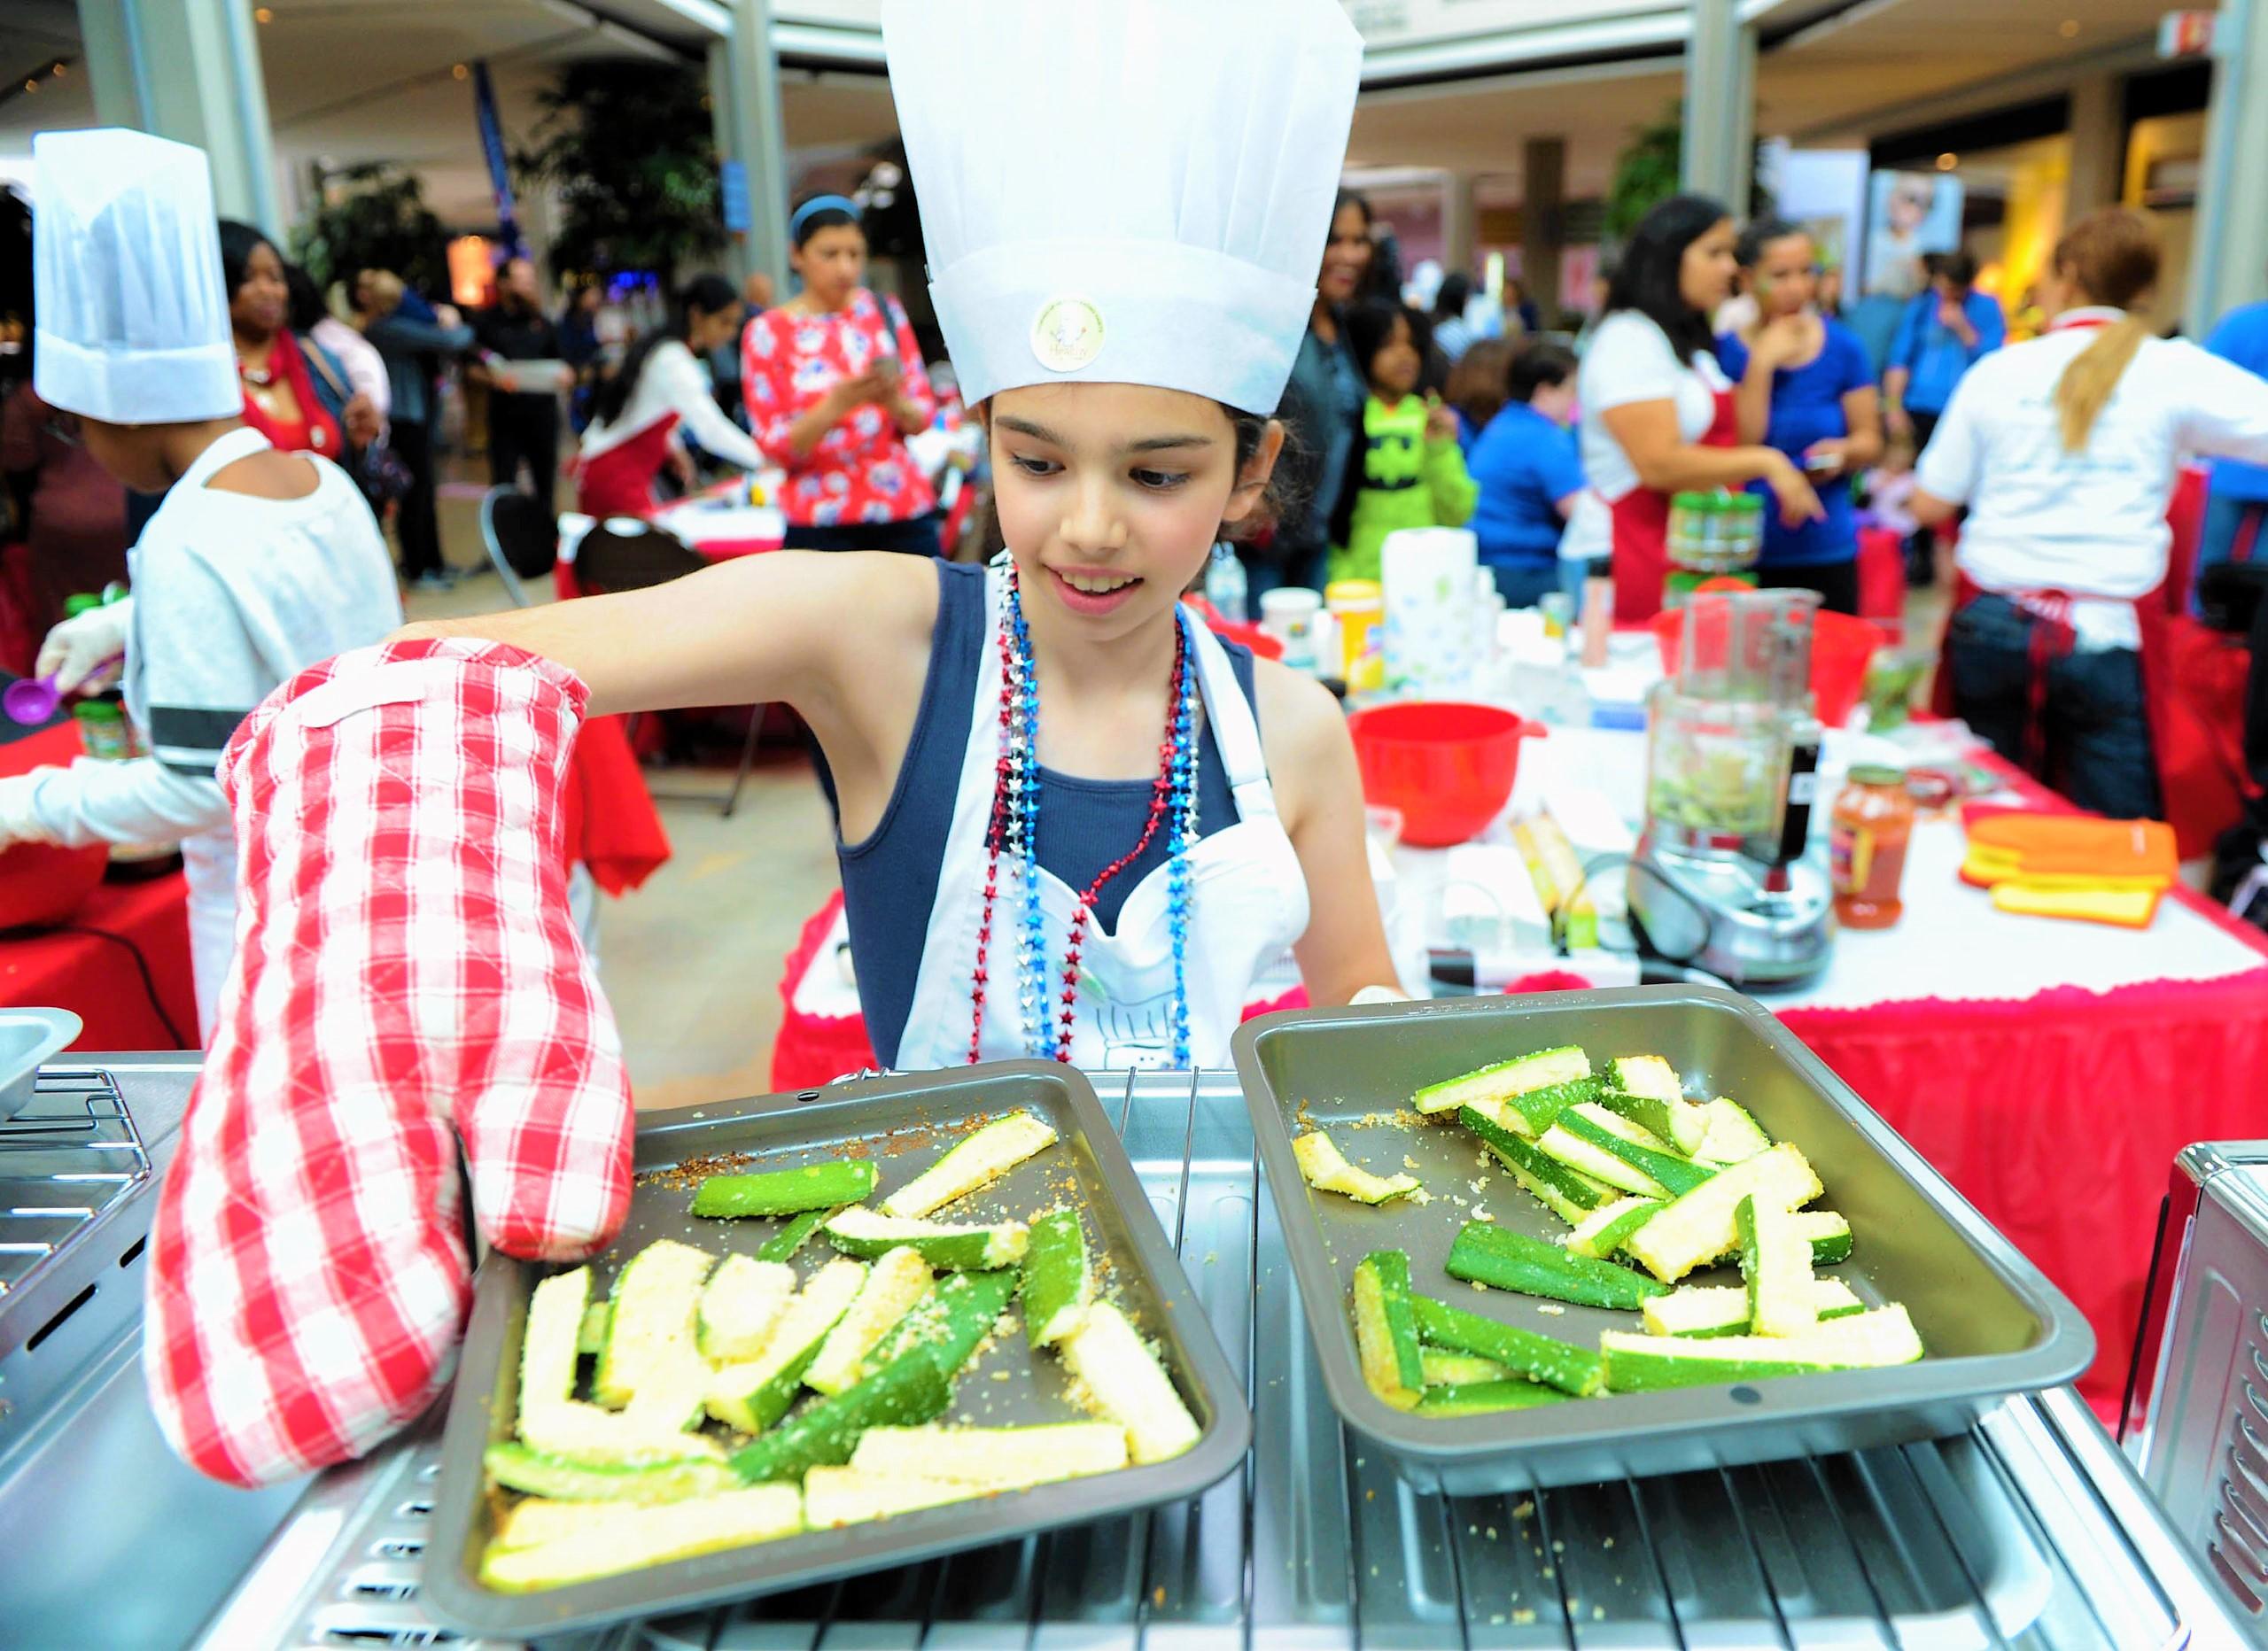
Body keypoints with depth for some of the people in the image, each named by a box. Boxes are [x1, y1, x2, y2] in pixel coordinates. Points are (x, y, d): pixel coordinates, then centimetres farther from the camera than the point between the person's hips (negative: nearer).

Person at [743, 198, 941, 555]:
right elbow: (773, 447, -2)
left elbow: (924, 416, 10)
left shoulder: (885, 312, 9)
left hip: (906, 514, 2)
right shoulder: (767, 332, 3)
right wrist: (835, 405, -18)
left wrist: (892, 400, -13)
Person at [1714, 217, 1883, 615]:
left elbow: (1870, 440, 10)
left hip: (1826, 549, 3)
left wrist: (1842, 451, -13)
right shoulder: (1725, 348, -3)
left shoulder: (1842, 346, 5)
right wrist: (1761, 363, -14)